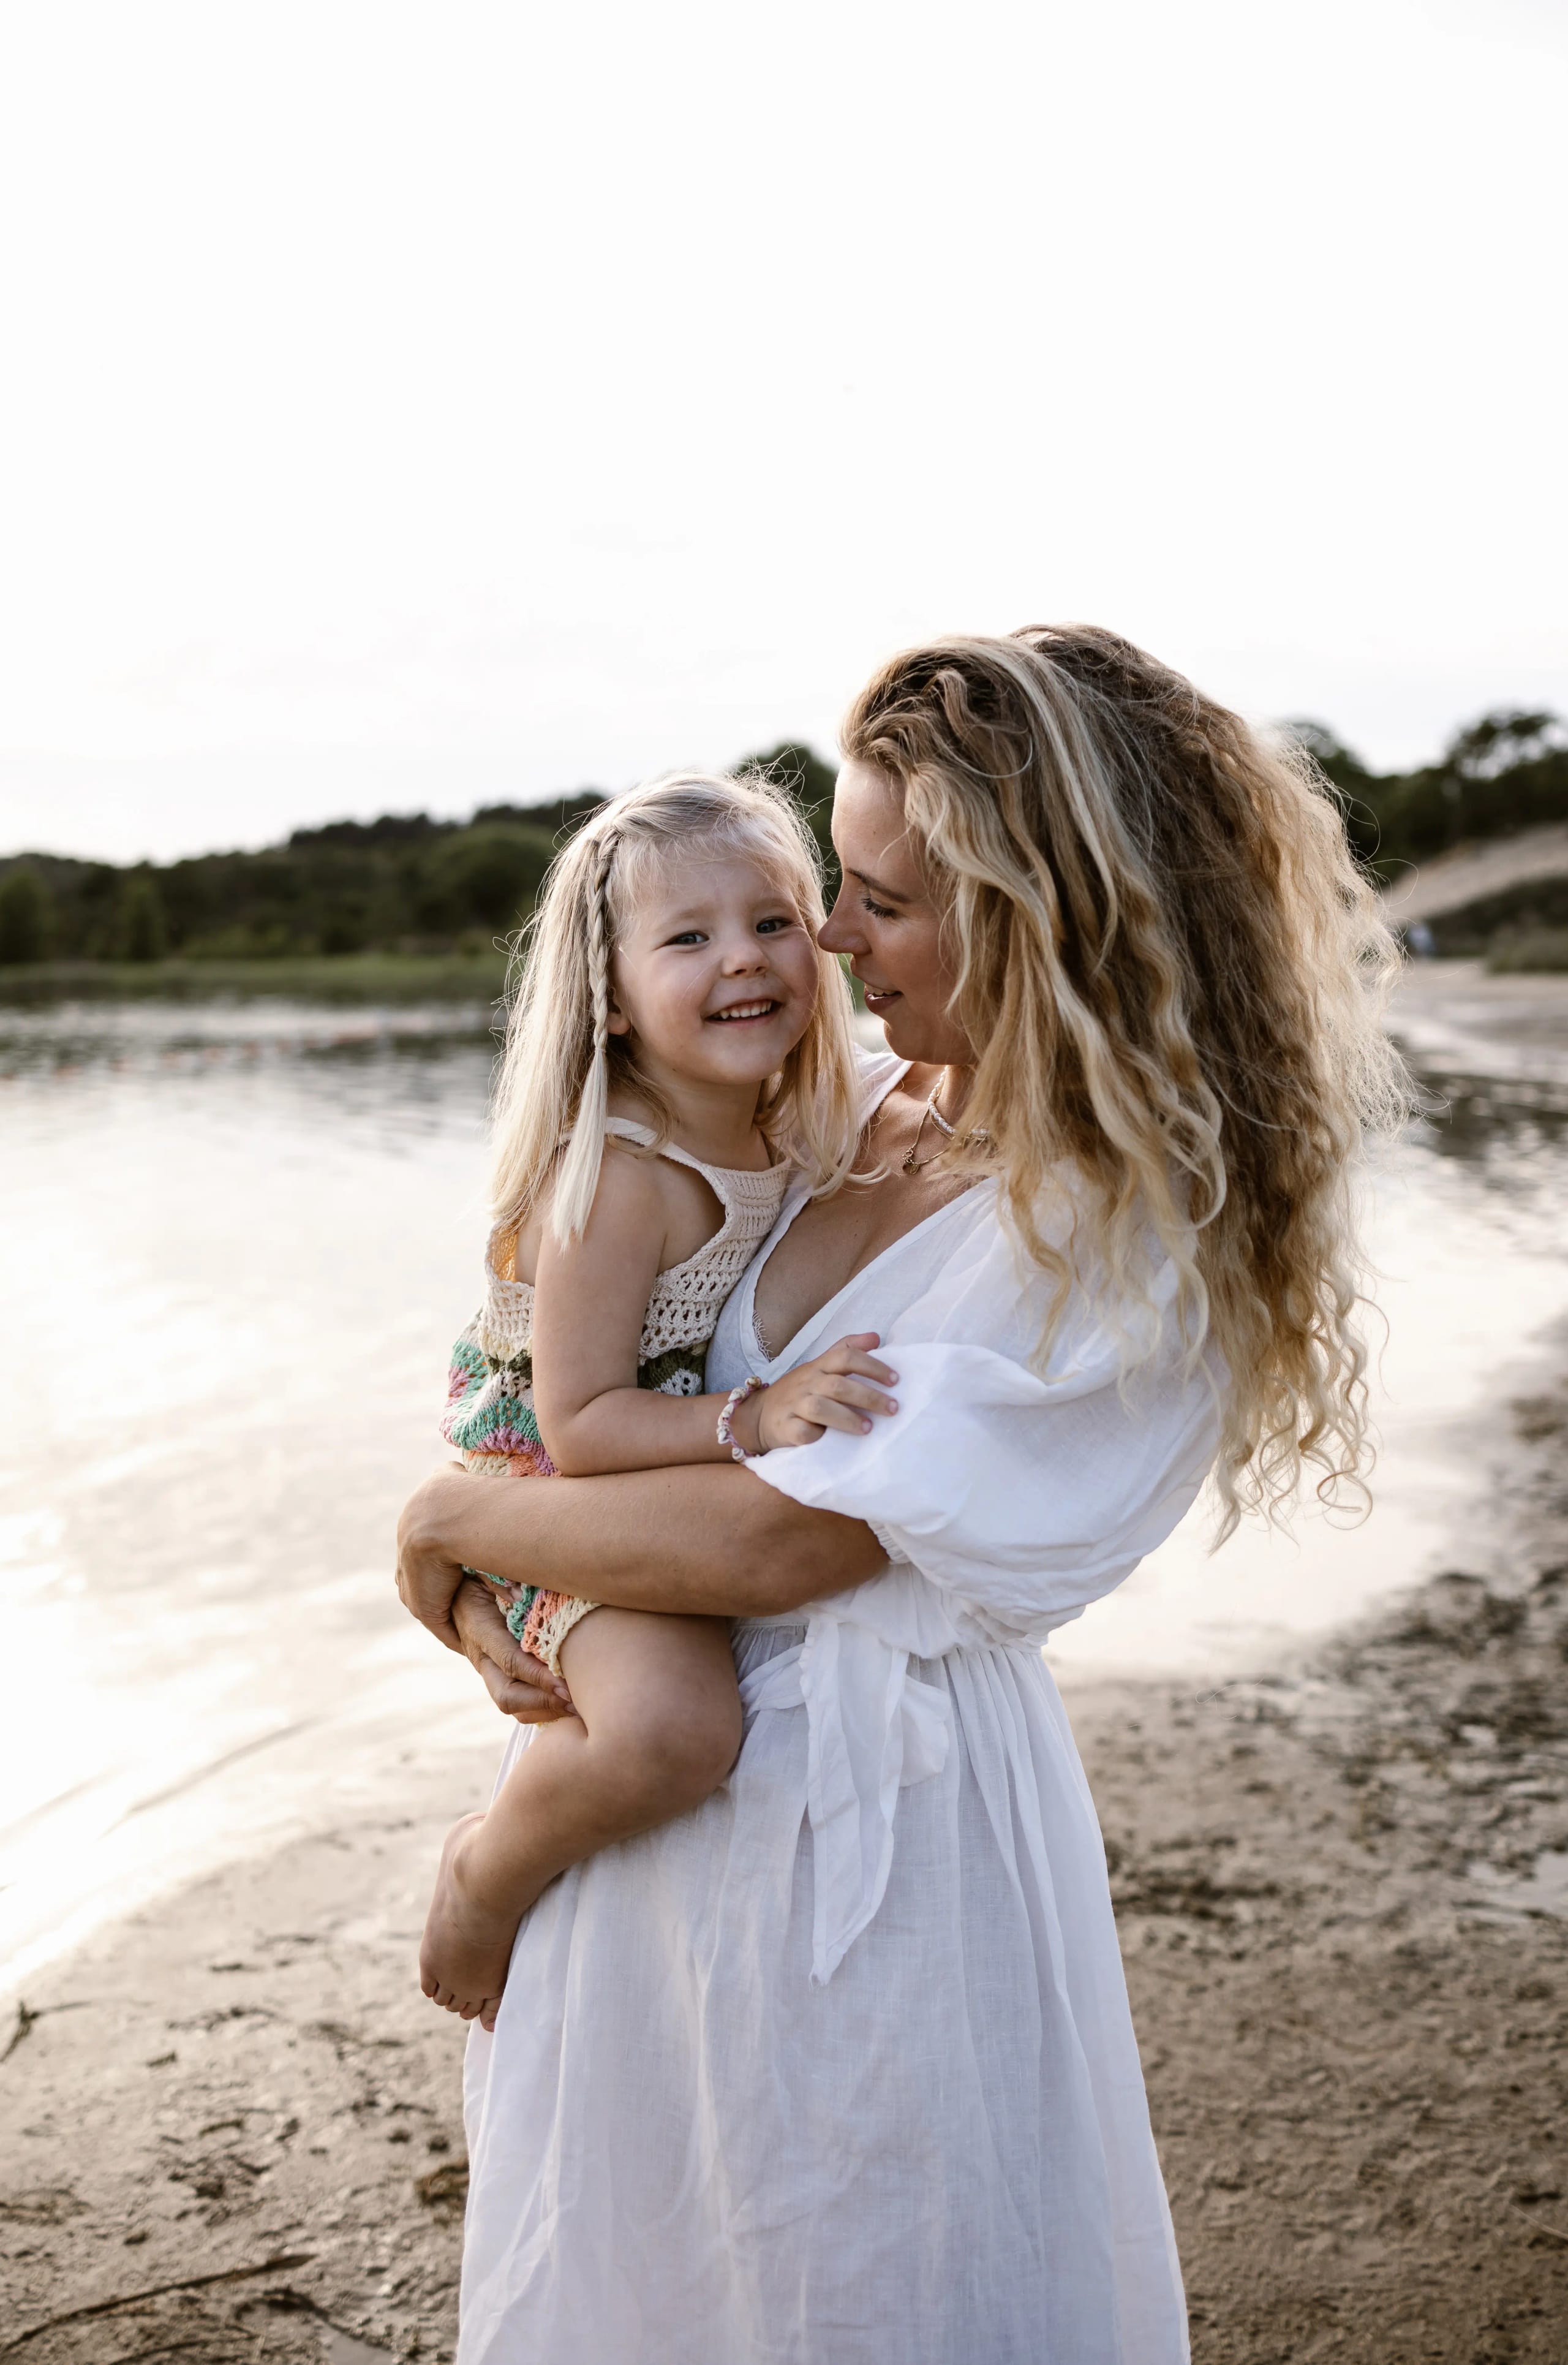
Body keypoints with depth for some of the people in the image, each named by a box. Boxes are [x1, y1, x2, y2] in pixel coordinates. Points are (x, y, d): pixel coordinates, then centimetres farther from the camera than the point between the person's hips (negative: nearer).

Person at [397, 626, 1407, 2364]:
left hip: (868, 1820, -7)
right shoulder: (862, 1111, 0)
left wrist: (446, 1523, -12)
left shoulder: (1128, 1245, -23)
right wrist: (491, 1588, -6)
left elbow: (772, 1540, -25)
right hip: (654, 1774, 7)